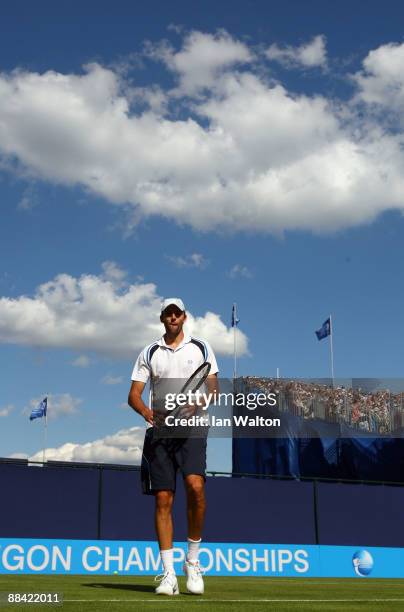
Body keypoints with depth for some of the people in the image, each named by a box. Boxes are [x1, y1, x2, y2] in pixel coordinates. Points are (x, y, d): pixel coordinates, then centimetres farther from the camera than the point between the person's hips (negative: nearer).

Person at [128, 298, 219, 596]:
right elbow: (134, 395, 8)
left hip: (192, 428, -1)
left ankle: (193, 559, -2)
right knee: (163, 499, -2)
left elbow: (213, 389, 7)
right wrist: (147, 412, -14)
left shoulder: (200, 347, 10)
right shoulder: (149, 353, 12)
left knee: (195, 486, -22)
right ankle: (169, 574, 5)